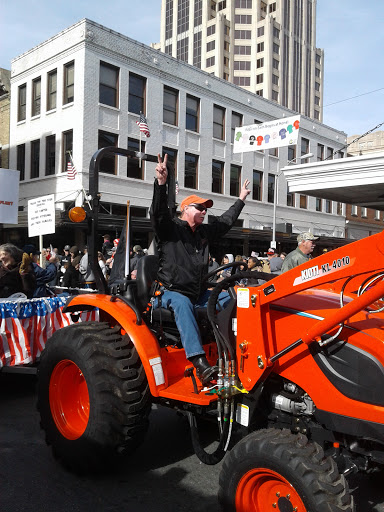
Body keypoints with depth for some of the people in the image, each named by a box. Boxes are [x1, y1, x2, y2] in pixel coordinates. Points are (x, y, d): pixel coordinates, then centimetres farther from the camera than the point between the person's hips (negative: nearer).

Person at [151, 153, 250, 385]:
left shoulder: (204, 232, 19)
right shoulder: (170, 228, 0)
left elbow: (225, 221, 31)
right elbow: (159, 211, -19)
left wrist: (241, 199, 39)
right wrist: (161, 183, -33)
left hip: (198, 293, 7)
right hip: (172, 292, -7)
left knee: (229, 298, -12)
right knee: (183, 305, -38)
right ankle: (201, 363, -52)